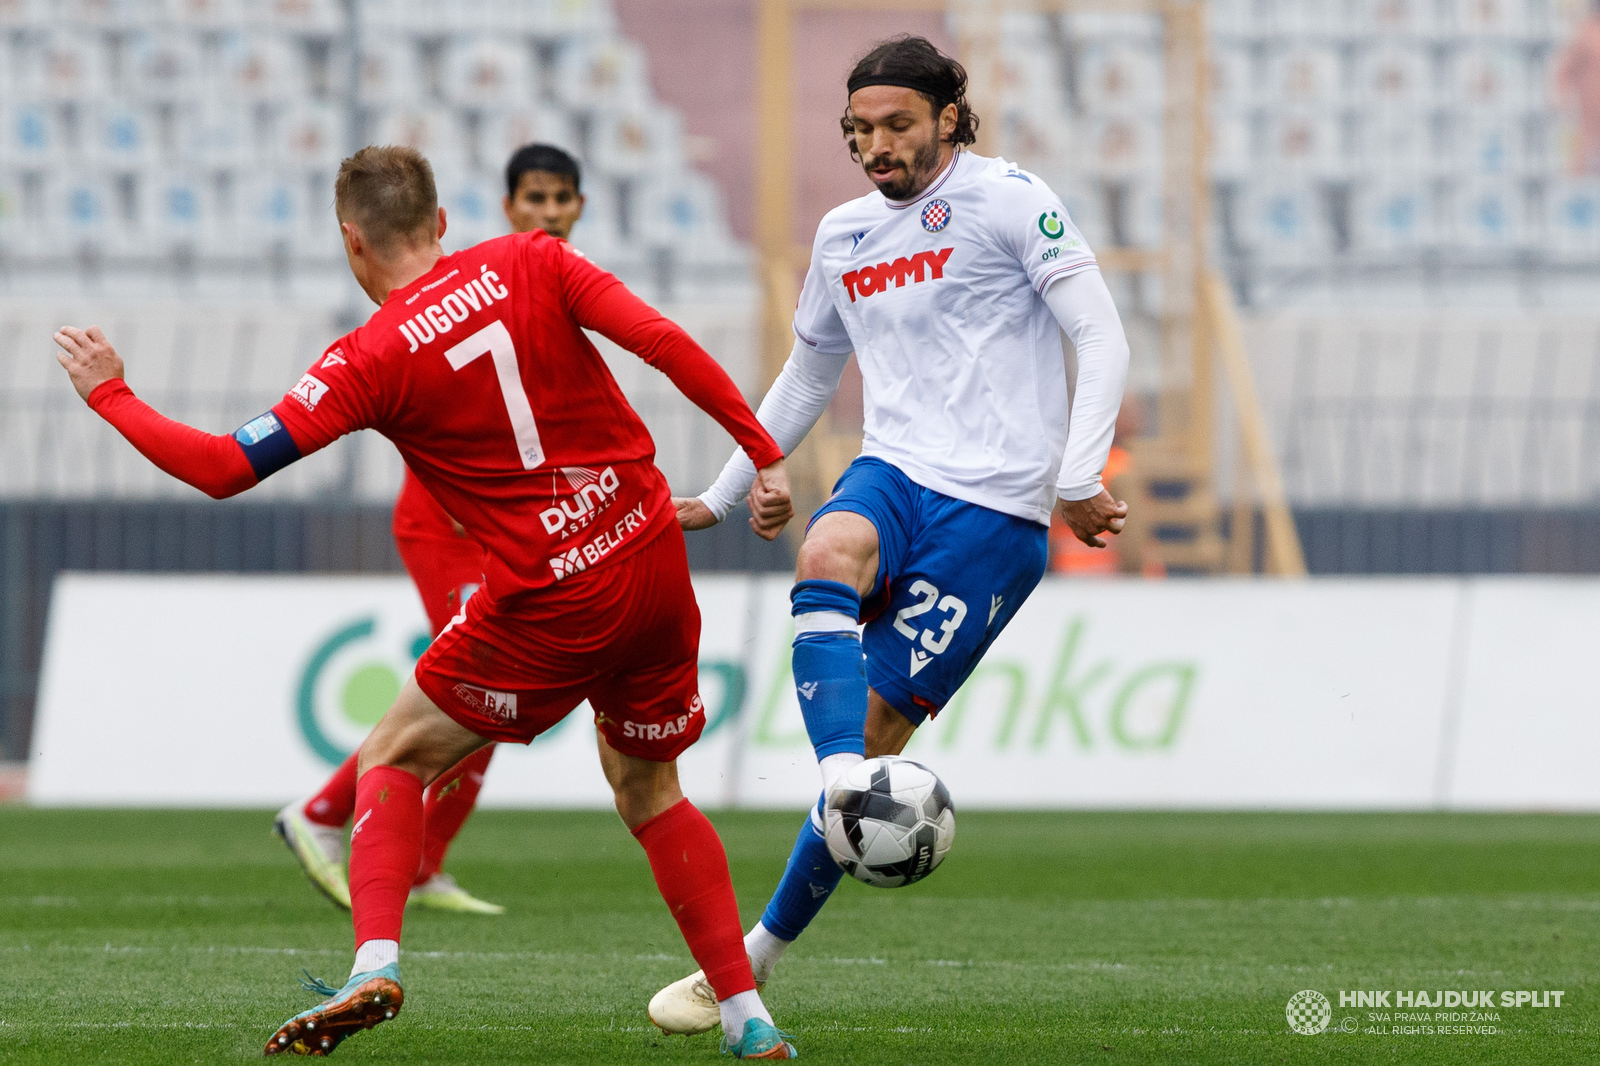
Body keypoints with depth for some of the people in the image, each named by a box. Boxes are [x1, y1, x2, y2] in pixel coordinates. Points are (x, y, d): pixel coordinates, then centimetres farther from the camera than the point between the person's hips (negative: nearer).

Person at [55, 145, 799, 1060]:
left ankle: (376, 964, -7)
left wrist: (110, 393, 4)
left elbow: (224, 468, -10)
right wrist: (764, 452, -2)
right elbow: (662, 342, -7)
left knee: (396, 755, 14)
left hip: (551, 606, -4)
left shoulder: (372, 361, -7)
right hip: (656, 567, 4)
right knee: (648, 789, 22)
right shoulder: (528, 265, 2)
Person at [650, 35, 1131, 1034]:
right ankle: (849, 799, -48)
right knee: (827, 557, -34)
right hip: (893, 473, 5)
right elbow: (807, 377, 32)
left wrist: (1076, 481, -17)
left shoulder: (1008, 199, -2)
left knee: (878, 727, -9)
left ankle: (758, 957, -2)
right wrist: (719, 498, 33)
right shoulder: (843, 237, 17)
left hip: (994, 510, -5)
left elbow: (1103, 341, -6)